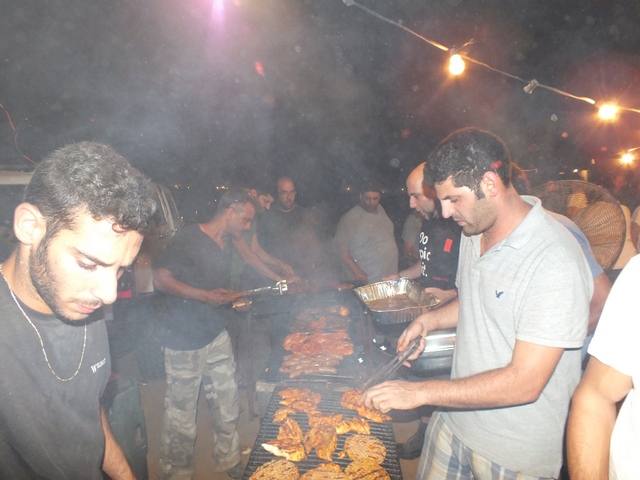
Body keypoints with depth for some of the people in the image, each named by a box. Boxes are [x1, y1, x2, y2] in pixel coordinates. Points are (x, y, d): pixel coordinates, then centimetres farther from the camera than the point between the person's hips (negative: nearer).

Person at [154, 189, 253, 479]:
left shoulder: (227, 243, 10)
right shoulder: (189, 237, -14)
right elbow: (161, 280, -16)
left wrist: (233, 298, 8)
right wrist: (205, 296, -22)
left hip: (217, 336, 7)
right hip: (184, 342, -7)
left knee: (228, 407, 16)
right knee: (181, 416, 7)